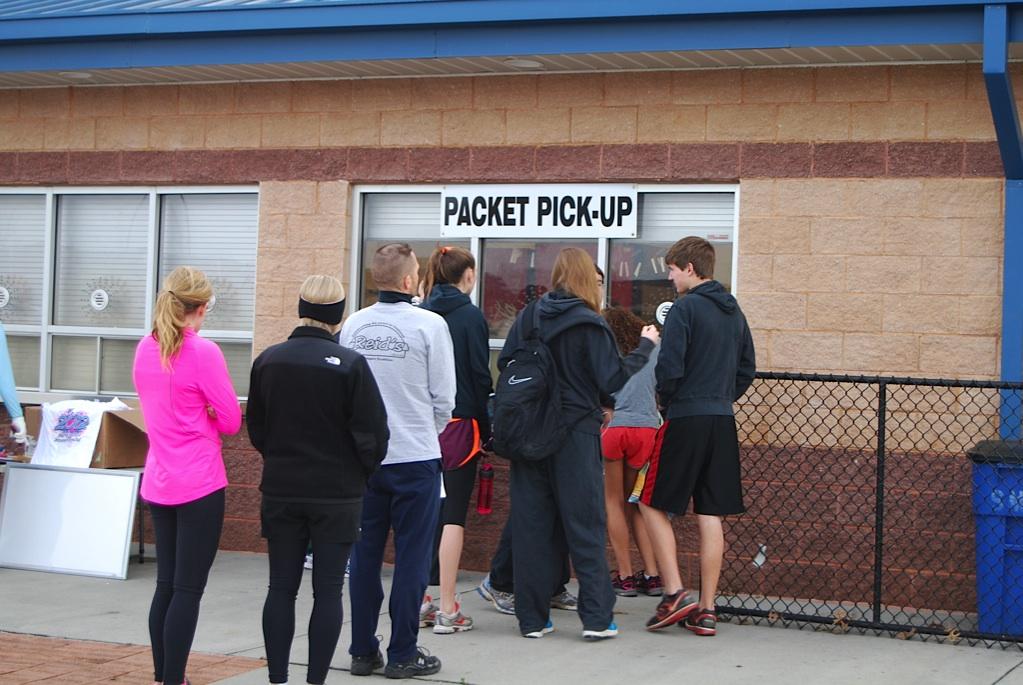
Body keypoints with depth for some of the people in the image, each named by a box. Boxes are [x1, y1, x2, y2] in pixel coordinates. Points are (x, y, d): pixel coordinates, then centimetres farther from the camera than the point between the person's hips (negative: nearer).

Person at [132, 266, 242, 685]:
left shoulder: (145, 349, 7)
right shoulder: (203, 352, -15)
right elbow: (231, 422, -10)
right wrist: (206, 415, 6)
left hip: (158, 483, 7)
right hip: (200, 485, -7)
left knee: (166, 584, 15)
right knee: (188, 589, -2)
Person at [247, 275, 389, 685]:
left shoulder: (268, 360, -1)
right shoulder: (350, 365, -13)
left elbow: (255, 426, 9)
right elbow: (373, 432, -10)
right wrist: (361, 472, 8)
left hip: (280, 490, 3)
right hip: (337, 494, -3)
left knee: (281, 587, 10)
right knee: (328, 590, 5)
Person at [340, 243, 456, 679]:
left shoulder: (353, 326, 1)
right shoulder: (429, 325, -11)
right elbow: (444, 398, -5)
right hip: (414, 458, -4)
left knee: (364, 555, 10)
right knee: (411, 557, 3)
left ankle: (363, 651, 16)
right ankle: (402, 654, 7)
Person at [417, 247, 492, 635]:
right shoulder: (470, 316, -7)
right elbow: (480, 375, -8)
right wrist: (486, 427, -1)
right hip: (458, 424, -5)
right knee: (453, 515, -2)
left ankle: (420, 602, 15)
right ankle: (447, 611, -2)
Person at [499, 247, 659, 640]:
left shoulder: (529, 317, 3)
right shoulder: (589, 326, -10)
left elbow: (504, 364, 7)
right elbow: (614, 379, -12)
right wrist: (645, 346, 1)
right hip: (575, 434, -4)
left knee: (531, 524, 7)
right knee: (585, 524, 4)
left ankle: (532, 618, 9)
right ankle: (596, 617, 3)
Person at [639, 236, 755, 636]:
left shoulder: (685, 308, -10)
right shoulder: (733, 311, 13)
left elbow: (669, 367, -15)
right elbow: (747, 369, 17)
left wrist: (667, 402, 3)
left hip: (686, 421, -7)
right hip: (723, 423, 7)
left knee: (653, 505, 6)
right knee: (710, 517, 7)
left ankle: (674, 593, -4)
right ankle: (706, 610, 8)